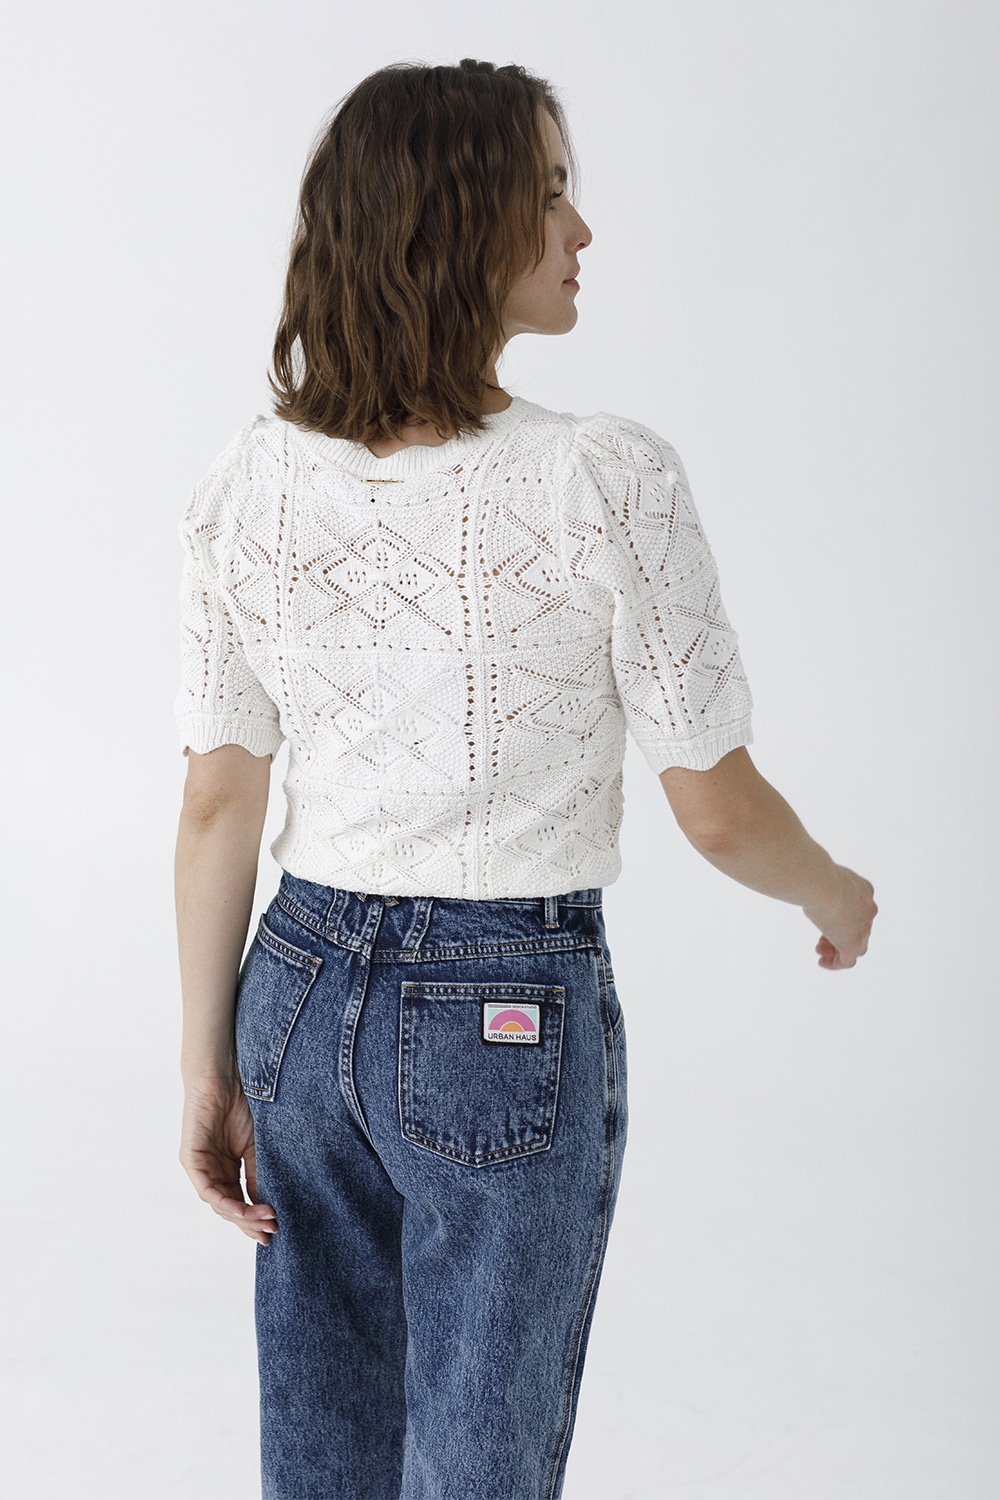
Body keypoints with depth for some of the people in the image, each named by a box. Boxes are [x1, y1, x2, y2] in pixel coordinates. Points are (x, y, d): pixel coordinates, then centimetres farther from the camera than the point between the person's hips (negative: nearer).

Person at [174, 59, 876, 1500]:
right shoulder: (610, 483, -19)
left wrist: (209, 1070, 8)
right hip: (509, 1019, -5)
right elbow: (717, 805, -11)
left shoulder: (248, 485, -5)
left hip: (302, 991, 5)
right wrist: (837, 896, 11)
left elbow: (219, 803, -1)